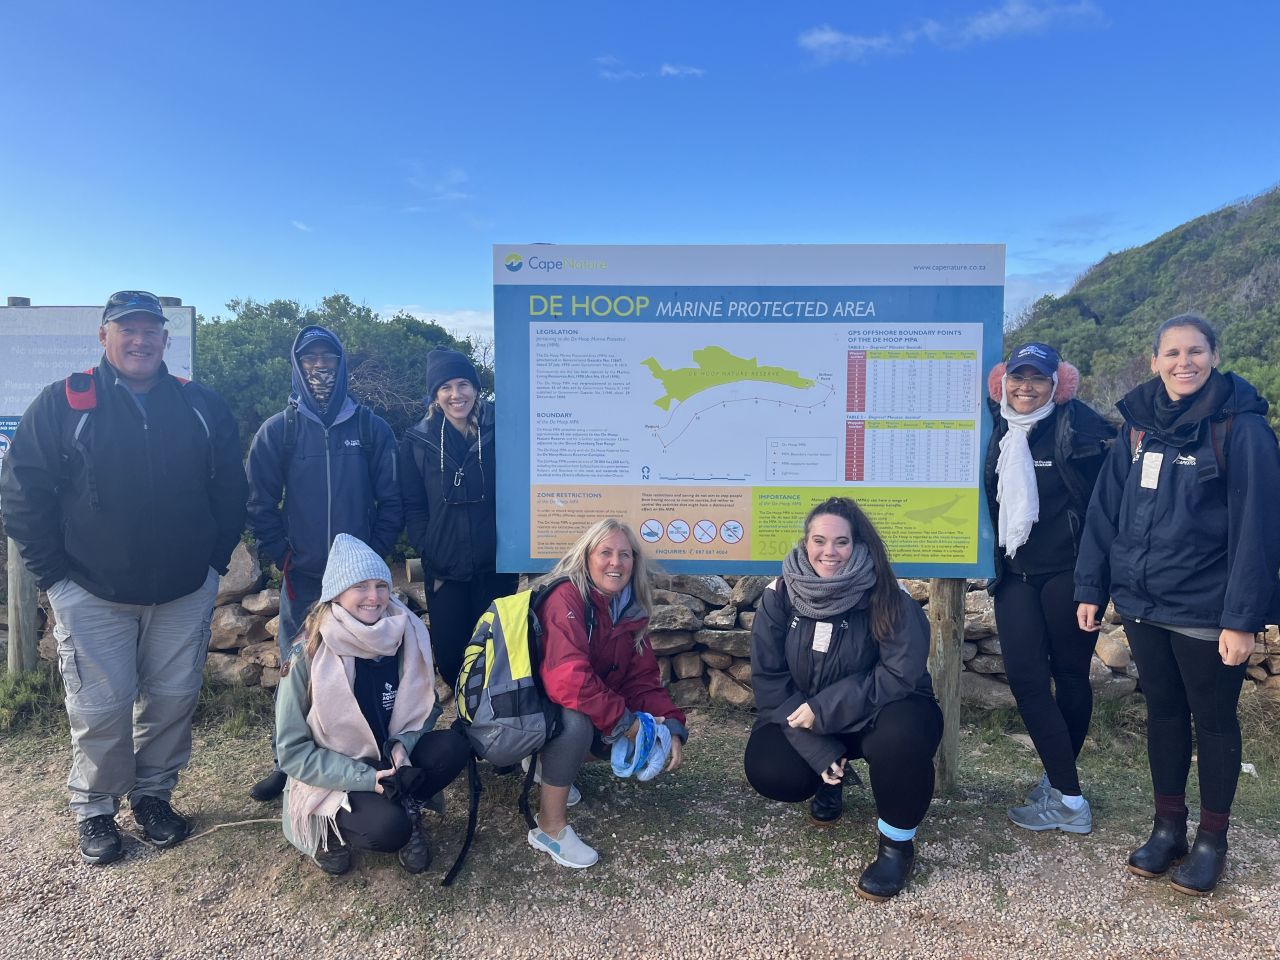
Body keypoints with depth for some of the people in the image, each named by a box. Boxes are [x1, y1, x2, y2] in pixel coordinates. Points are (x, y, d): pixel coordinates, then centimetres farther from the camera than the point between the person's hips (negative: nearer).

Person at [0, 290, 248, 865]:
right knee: (100, 708, 4)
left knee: (174, 699, 11)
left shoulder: (203, 408, 3)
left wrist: (216, 557, 4)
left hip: (186, 592, 2)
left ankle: (153, 794, 31)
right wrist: (54, 573, -5)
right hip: (92, 594, -2)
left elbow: (229, 489, 9)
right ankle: (95, 811, 26)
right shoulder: (61, 405, -4)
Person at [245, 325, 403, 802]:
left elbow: (391, 500, 3)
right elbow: (261, 504, 2)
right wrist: (282, 557, -3)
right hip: (302, 578, 0)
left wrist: (374, 552, -3)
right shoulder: (277, 431, 2)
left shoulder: (372, 428, 2)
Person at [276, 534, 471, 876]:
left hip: (387, 761, 4)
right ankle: (334, 829, 1)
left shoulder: (406, 636, -10)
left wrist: (402, 745, -17)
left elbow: (424, 708, 4)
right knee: (388, 829, -30)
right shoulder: (308, 655, -19)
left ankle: (406, 810, 0)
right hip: (330, 780, -4)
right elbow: (293, 751, -15)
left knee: (453, 747, -23)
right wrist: (367, 778, -24)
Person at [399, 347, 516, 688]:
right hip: (444, 570, 1)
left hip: (495, 566, -1)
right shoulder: (417, 440, 2)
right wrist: (428, 553, -5)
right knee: (450, 658, 7)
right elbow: (413, 505, 4)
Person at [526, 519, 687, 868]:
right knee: (578, 721, -36)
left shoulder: (631, 609, -1)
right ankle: (550, 829, -16)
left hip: (591, 711, 8)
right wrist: (623, 721, -30)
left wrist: (671, 727, -17)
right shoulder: (566, 598, -25)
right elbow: (567, 680, -37)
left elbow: (643, 679, -2)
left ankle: (551, 764, 11)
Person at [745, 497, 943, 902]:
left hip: (879, 714, -2)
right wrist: (820, 752, -20)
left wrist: (824, 710, -27)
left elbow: (899, 676, -24)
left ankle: (897, 843, -7)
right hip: (803, 718, 3)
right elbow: (769, 680, -11)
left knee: (901, 734, -36)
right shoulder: (780, 596, -12)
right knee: (767, 772, -22)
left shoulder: (887, 598, -20)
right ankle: (830, 782, 16)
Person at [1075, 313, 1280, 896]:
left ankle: (1211, 841, 28)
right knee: (1163, 711, 16)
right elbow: (1105, 509, 5)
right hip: (1142, 603, 5)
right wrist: (1091, 587, 3)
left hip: (1206, 611, -5)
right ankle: (1168, 828, 32)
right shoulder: (1140, 423, 4)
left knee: (1213, 720, 11)